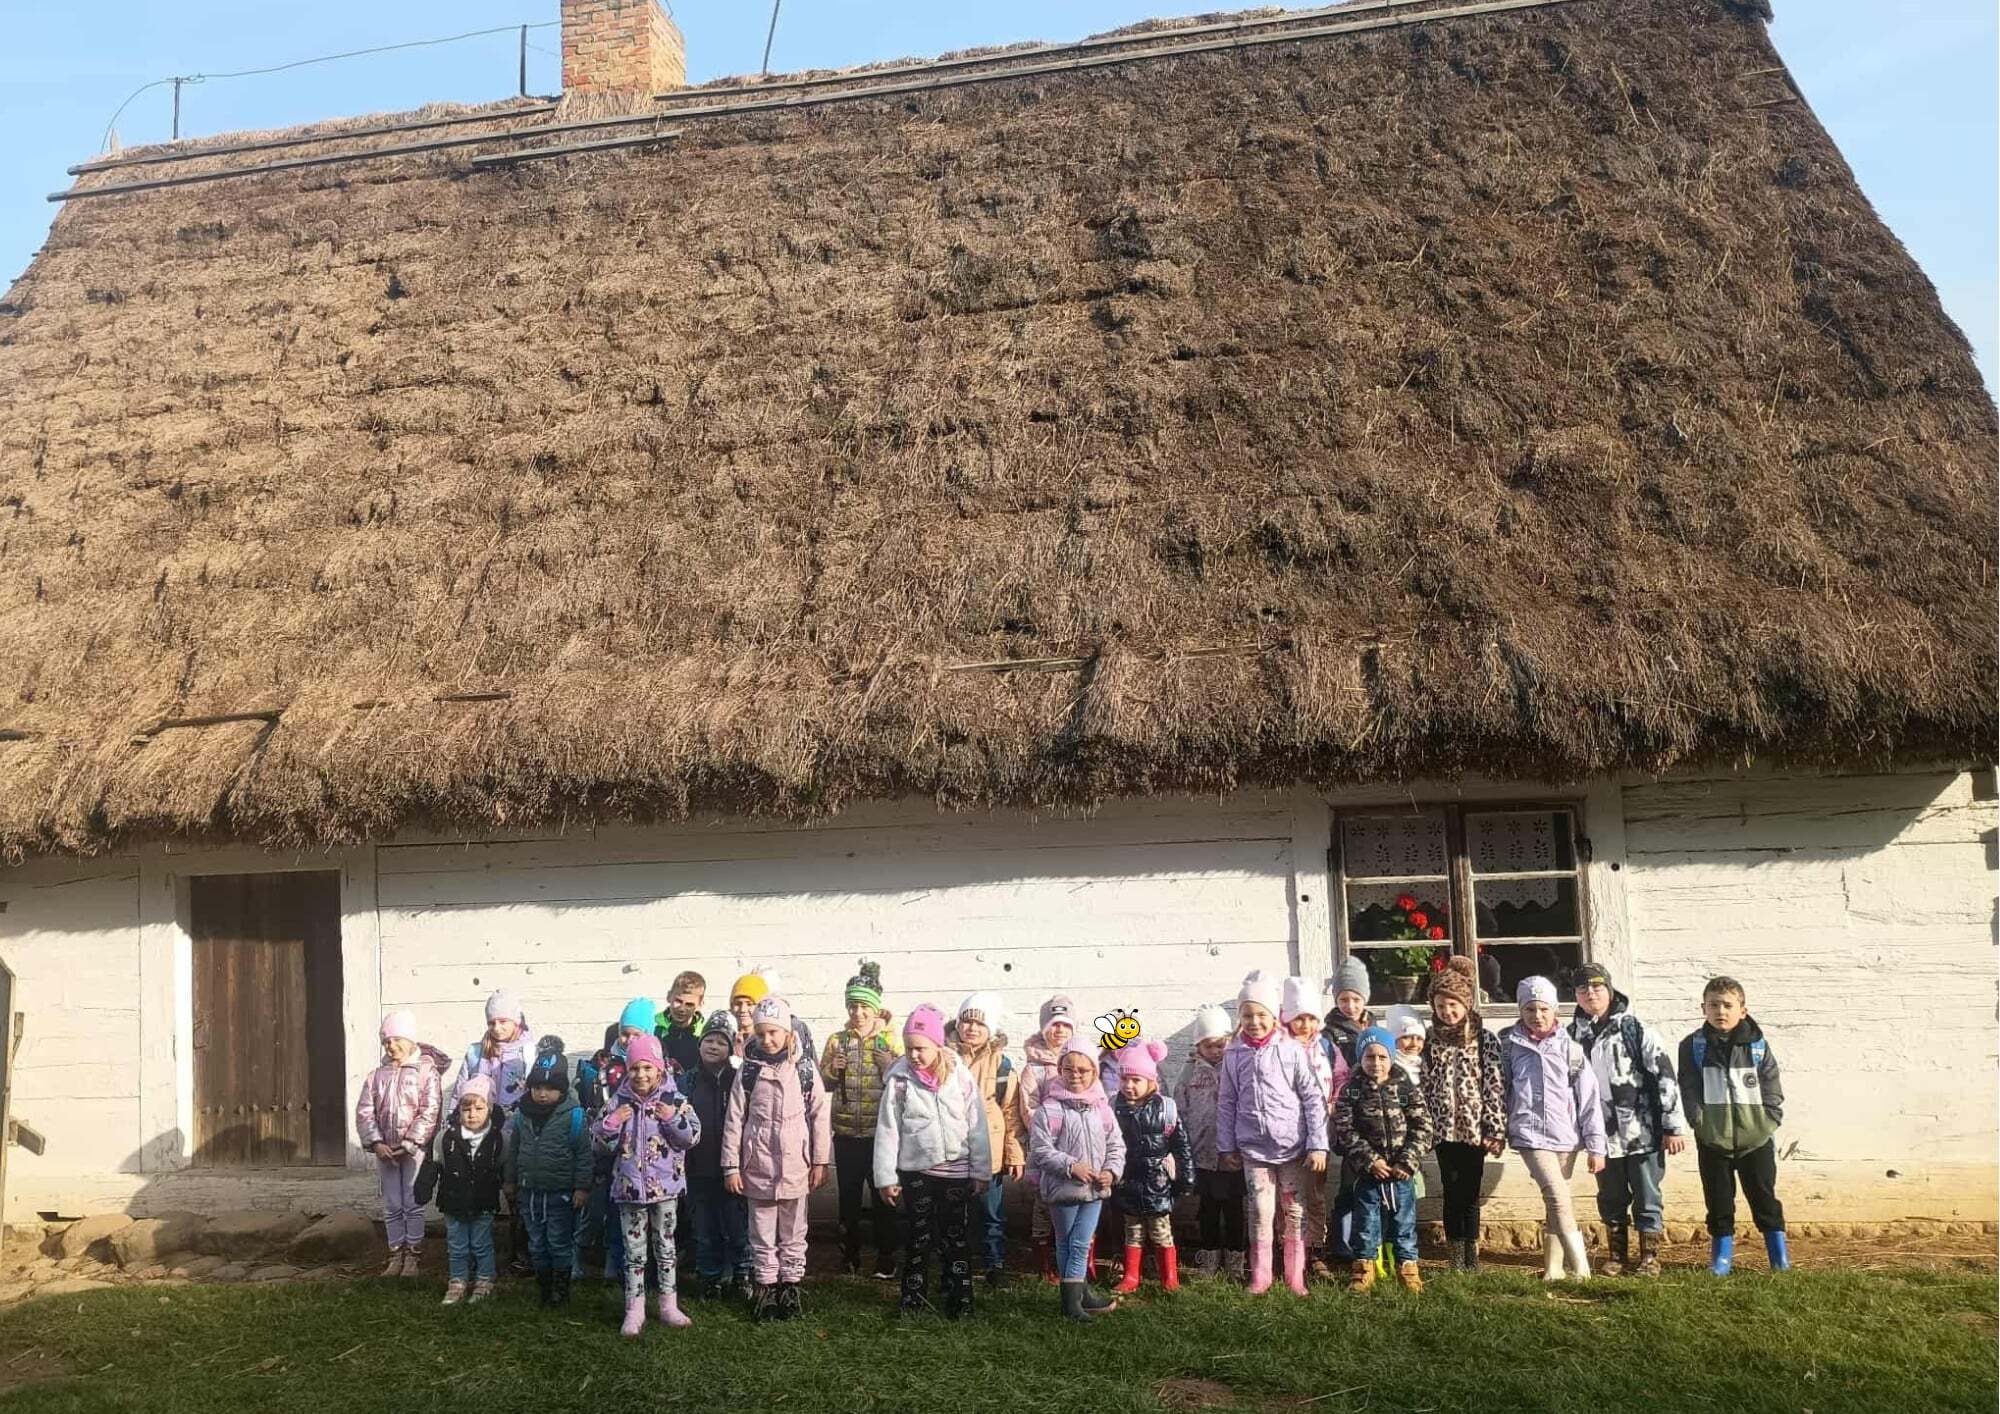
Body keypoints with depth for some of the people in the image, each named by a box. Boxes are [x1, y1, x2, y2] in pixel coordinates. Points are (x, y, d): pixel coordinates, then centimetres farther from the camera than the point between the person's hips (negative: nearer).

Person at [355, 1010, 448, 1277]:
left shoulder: (427, 1070, -4)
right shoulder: (378, 1074, 9)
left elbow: (430, 1111, -10)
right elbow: (364, 1111, 4)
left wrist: (410, 1143, -16)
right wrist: (376, 1142, -9)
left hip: (415, 1149, -4)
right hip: (385, 1150, 4)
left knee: (413, 1204, -3)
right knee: (392, 1206, 8)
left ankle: (413, 1257, 6)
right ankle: (396, 1256, 17)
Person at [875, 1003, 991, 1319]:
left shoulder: (960, 1076, -5)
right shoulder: (899, 1079, -6)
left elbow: (977, 1127, -1)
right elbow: (887, 1130, -3)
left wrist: (981, 1172, 0)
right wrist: (886, 1177, -4)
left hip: (956, 1171, 0)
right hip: (916, 1170, 0)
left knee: (957, 1239, 7)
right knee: (917, 1238, 10)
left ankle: (958, 1301, 17)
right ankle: (914, 1300, 23)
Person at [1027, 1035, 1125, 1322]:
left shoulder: (1101, 1108, 2)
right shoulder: (1050, 1108, -11)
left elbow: (1116, 1145, 8)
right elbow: (1040, 1149, -14)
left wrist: (1111, 1171, -9)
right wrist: (1071, 1166, -20)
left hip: (1095, 1189, 3)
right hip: (1063, 1188, -3)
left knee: (1081, 1244, 5)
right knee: (1067, 1243, 10)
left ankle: (1077, 1296, 14)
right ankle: (1081, 1293, 21)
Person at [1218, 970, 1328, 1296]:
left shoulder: (1292, 1050, -6)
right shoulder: (1234, 1054, 1)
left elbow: (1313, 1099, -5)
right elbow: (1227, 1103, 8)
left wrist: (1318, 1145, -7)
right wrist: (1226, 1145, 7)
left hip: (1292, 1146, -1)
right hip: (1253, 1148, 1)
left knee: (1295, 1213, 7)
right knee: (1260, 1212, 3)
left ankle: (1296, 1277, 19)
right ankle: (1260, 1276, 14)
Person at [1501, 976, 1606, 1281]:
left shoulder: (1568, 1046, 3)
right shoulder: (1509, 1043, 3)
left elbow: (1589, 1098, 2)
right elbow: (1500, 1087, 10)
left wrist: (1596, 1146, -2)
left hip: (1566, 1135, 2)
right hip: (1530, 1134, -2)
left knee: (1555, 1204, 8)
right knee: (1558, 1198, -15)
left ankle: (1554, 1269, 18)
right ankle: (1581, 1267, -10)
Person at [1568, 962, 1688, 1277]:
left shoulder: (1635, 1029, -8)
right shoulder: (1573, 1035, 4)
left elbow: (1665, 1075, -8)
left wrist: (1674, 1126, -10)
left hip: (1642, 1131, -4)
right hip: (1603, 1135, 4)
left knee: (1647, 1199, 5)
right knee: (1611, 1199, 13)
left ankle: (1650, 1257, 18)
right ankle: (1617, 1256, 27)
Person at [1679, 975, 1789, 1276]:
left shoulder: (1758, 1046, -1)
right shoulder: (1693, 1047, -2)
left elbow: (1773, 1090, 3)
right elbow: (1690, 1091, -1)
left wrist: (1770, 1122, -5)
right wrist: (1699, 1122, -10)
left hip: (1756, 1137, 0)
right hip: (1712, 1139, 0)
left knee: (1764, 1196, 9)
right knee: (1719, 1200, 8)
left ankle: (1779, 1251, 22)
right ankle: (1722, 1251, 20)